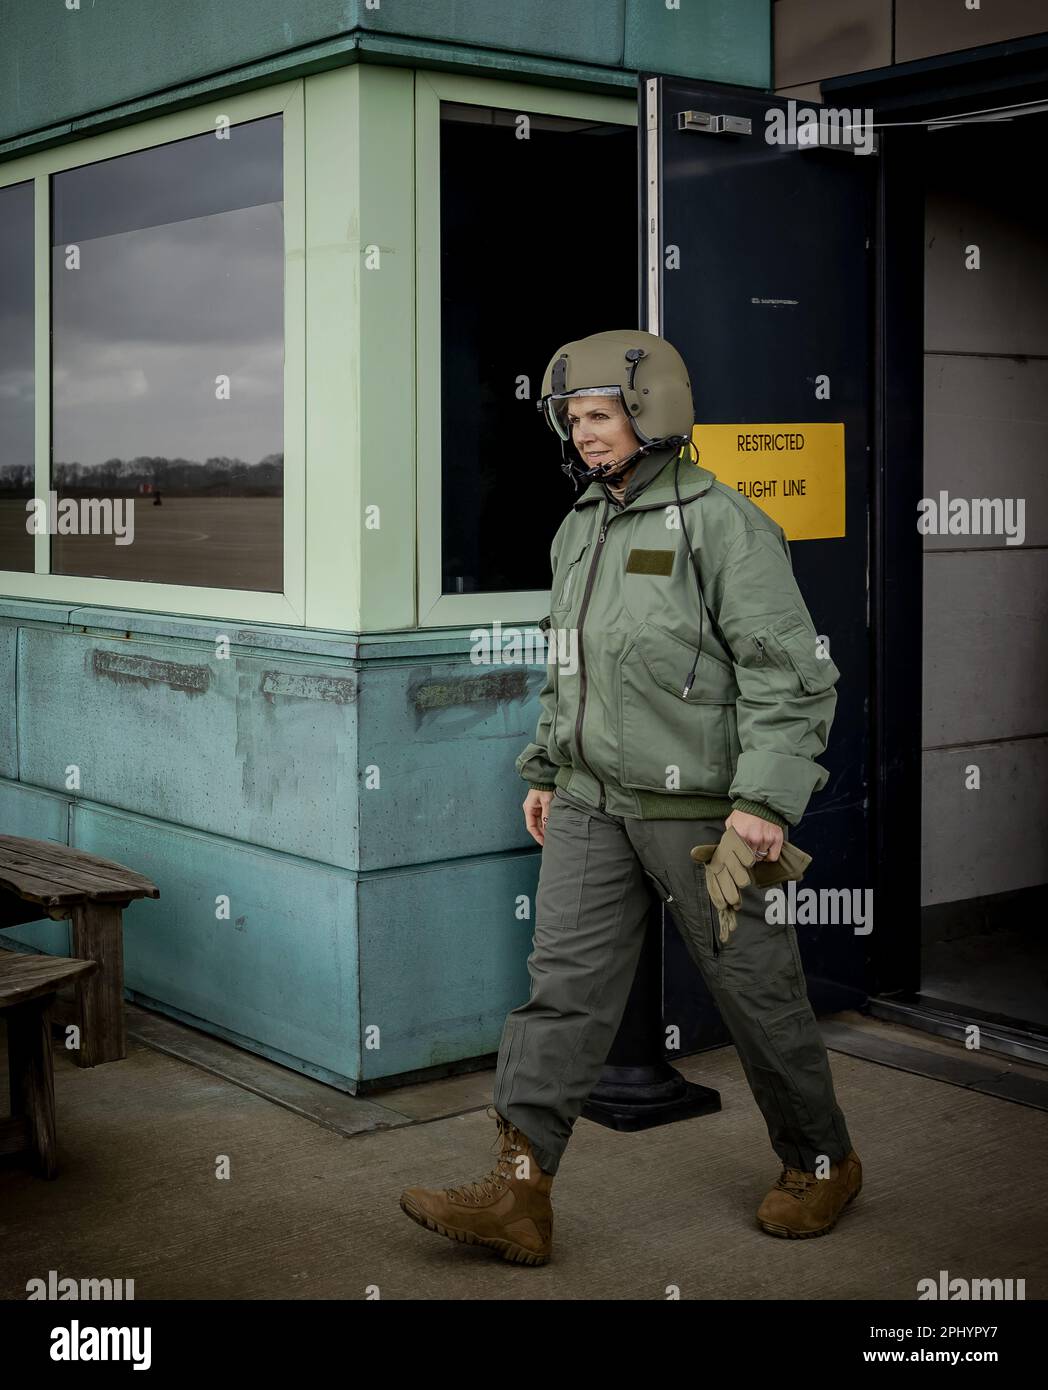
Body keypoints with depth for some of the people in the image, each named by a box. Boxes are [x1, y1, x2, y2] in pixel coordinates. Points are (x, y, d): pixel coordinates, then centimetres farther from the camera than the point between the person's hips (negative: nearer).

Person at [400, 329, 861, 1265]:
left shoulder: (722, 523, -13)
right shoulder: (581, 530, 10)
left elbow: (791, 672, -17)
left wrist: (767, 799, -24)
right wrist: (545, 770, 20)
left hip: (700, 805, -6)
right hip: (593, 802, 7)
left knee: (755, 989, 7)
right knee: (564, 982, -2)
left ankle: (822, 1163, 28)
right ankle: (518, 1196, -3)